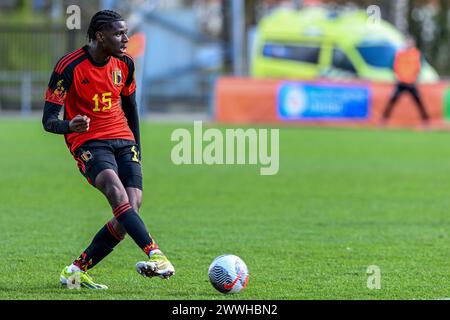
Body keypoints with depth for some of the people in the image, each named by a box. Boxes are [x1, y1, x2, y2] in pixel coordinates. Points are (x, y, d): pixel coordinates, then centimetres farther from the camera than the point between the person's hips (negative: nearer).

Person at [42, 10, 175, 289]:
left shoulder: (125, 64, 5)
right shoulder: (70, 66, -12)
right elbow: (48, 120, -12)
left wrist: (136, 149, 22)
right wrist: (69, 126, -34)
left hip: (123, 140, 6)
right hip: (88, 143, -5)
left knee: (132, 207, -13)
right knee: (117, 191, -33)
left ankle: (76, 271, -2)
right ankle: (155, 255, -45)